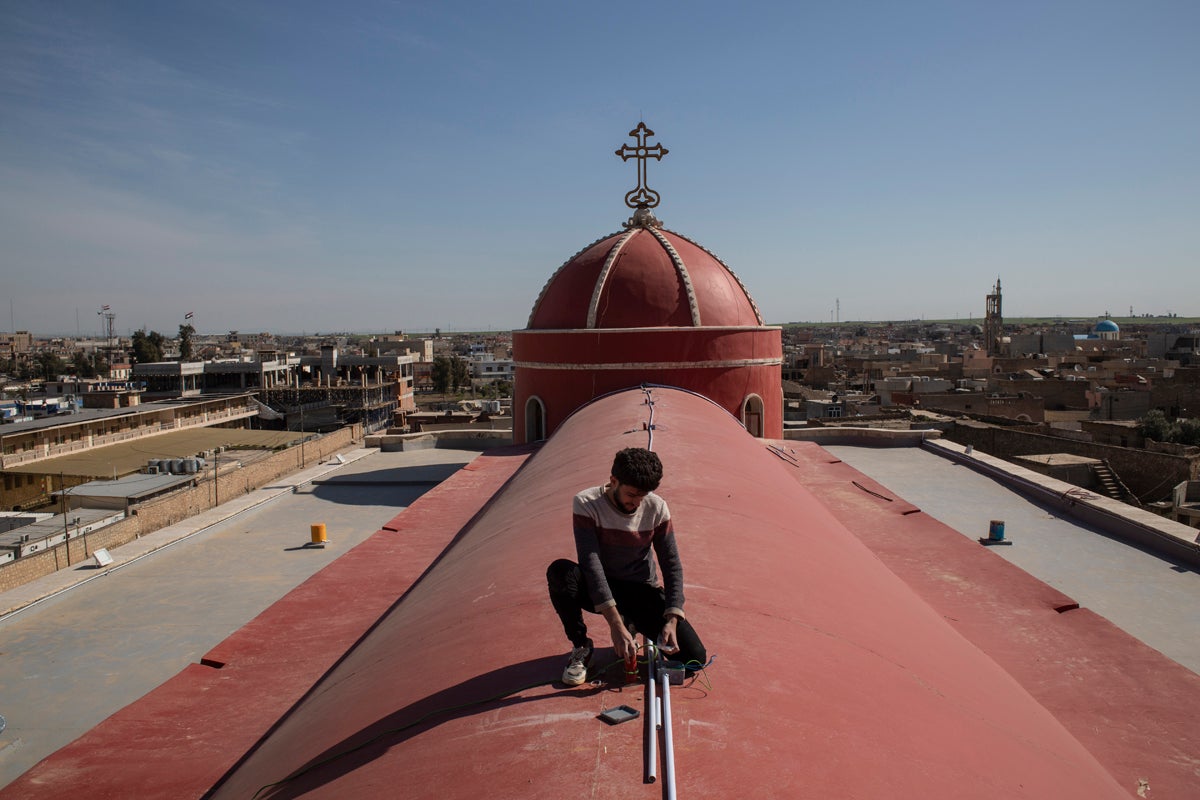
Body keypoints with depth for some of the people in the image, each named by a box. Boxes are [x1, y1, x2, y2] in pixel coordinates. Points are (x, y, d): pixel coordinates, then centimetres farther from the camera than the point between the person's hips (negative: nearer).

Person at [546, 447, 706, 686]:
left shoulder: (657, 508, -11)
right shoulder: (587, 503, -20)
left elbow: (672, 565, -7)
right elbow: (590, 563, -29)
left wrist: (672, 620, -20)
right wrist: (615, 624, -37)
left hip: (641, 590, 2)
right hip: (598, 590, -2)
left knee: (695, 657, -14)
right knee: (560, 571, -36)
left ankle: (635, 623, 16)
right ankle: (581, 646, -10)